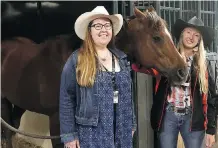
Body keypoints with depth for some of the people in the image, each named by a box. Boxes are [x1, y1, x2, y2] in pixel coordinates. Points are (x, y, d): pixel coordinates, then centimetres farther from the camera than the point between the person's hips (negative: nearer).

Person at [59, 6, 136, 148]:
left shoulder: (122, 58, 8)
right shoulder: (76, 60, -8)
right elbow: (66, 99, -8)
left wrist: (131, 124, 15)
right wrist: (69, 134, -9)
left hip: (121, 131, 5)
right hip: (92, 132, -5)